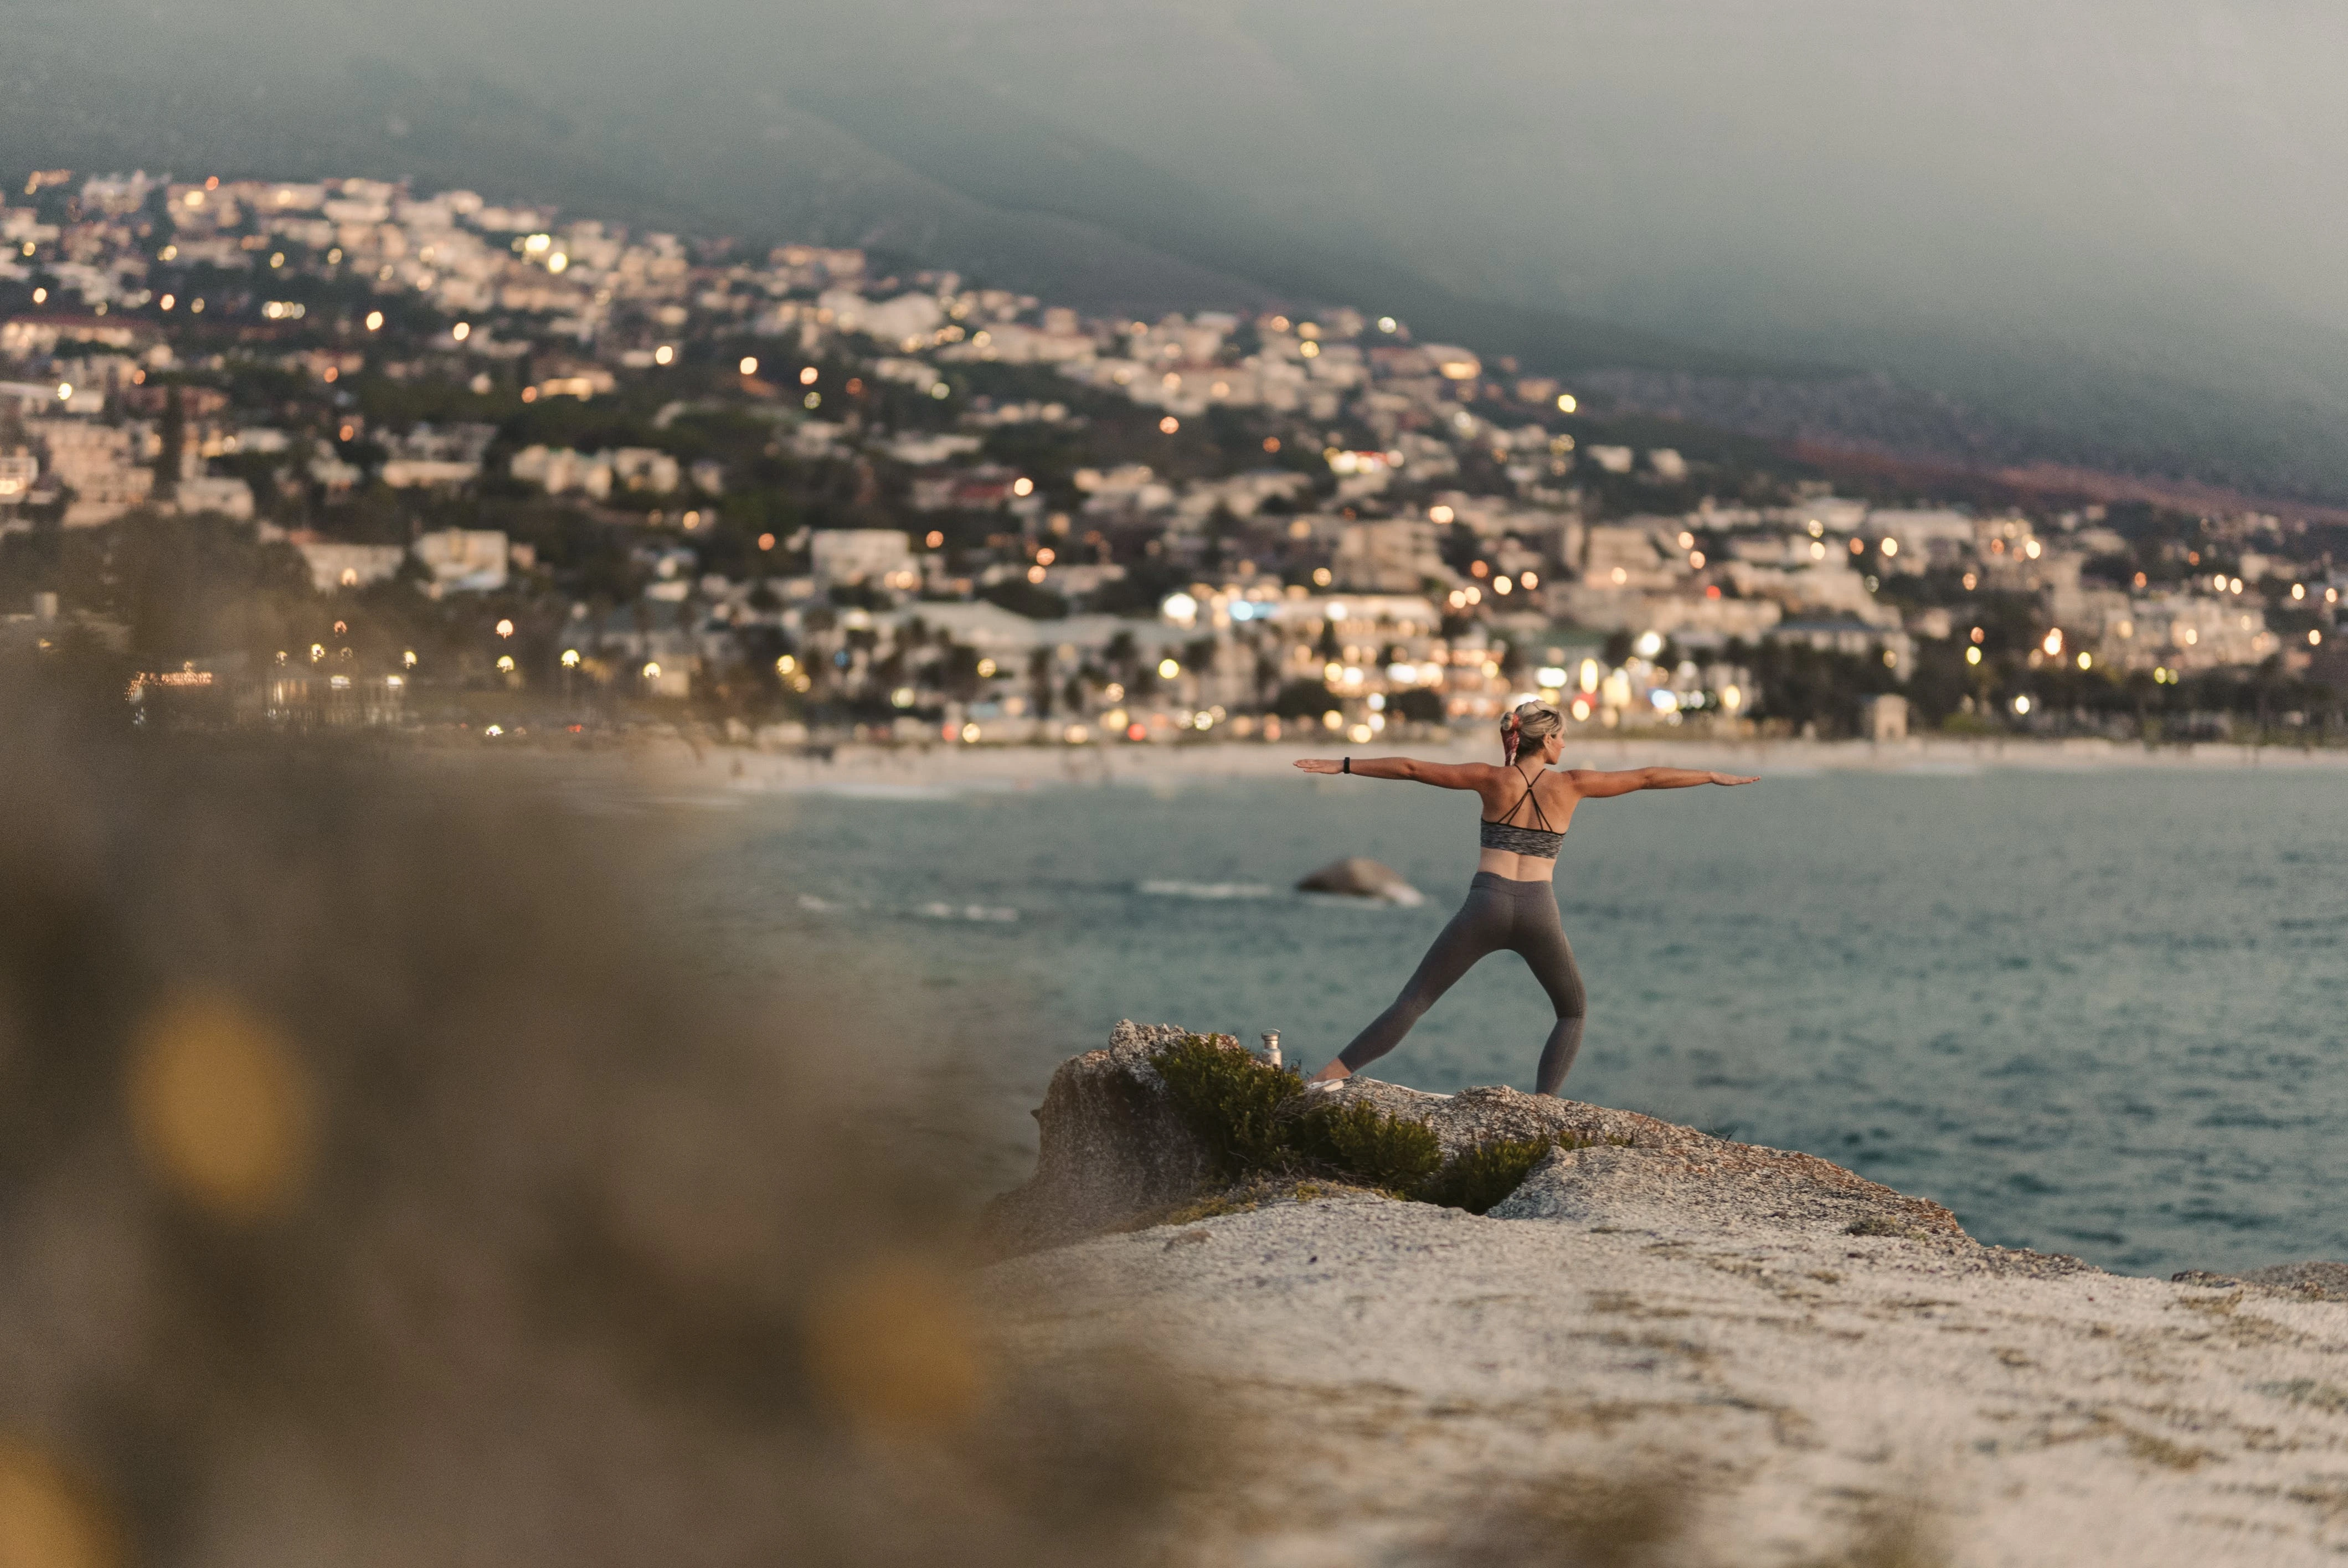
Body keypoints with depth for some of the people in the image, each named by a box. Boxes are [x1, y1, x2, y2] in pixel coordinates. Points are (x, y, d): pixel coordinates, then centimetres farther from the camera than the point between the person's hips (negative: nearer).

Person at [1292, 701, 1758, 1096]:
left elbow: (1409, 768, 6)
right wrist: (1714, 776, 25)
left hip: (1487, 904, 1)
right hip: (1538, 910, 0)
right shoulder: (1571, 784, 5)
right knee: (1574, 1011, 21)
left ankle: (1327, 1077, -10)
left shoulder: (1492, 779, 5)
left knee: (1414, 1001, 2)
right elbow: (1647, 777, 14)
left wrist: (1342, 766, 13)